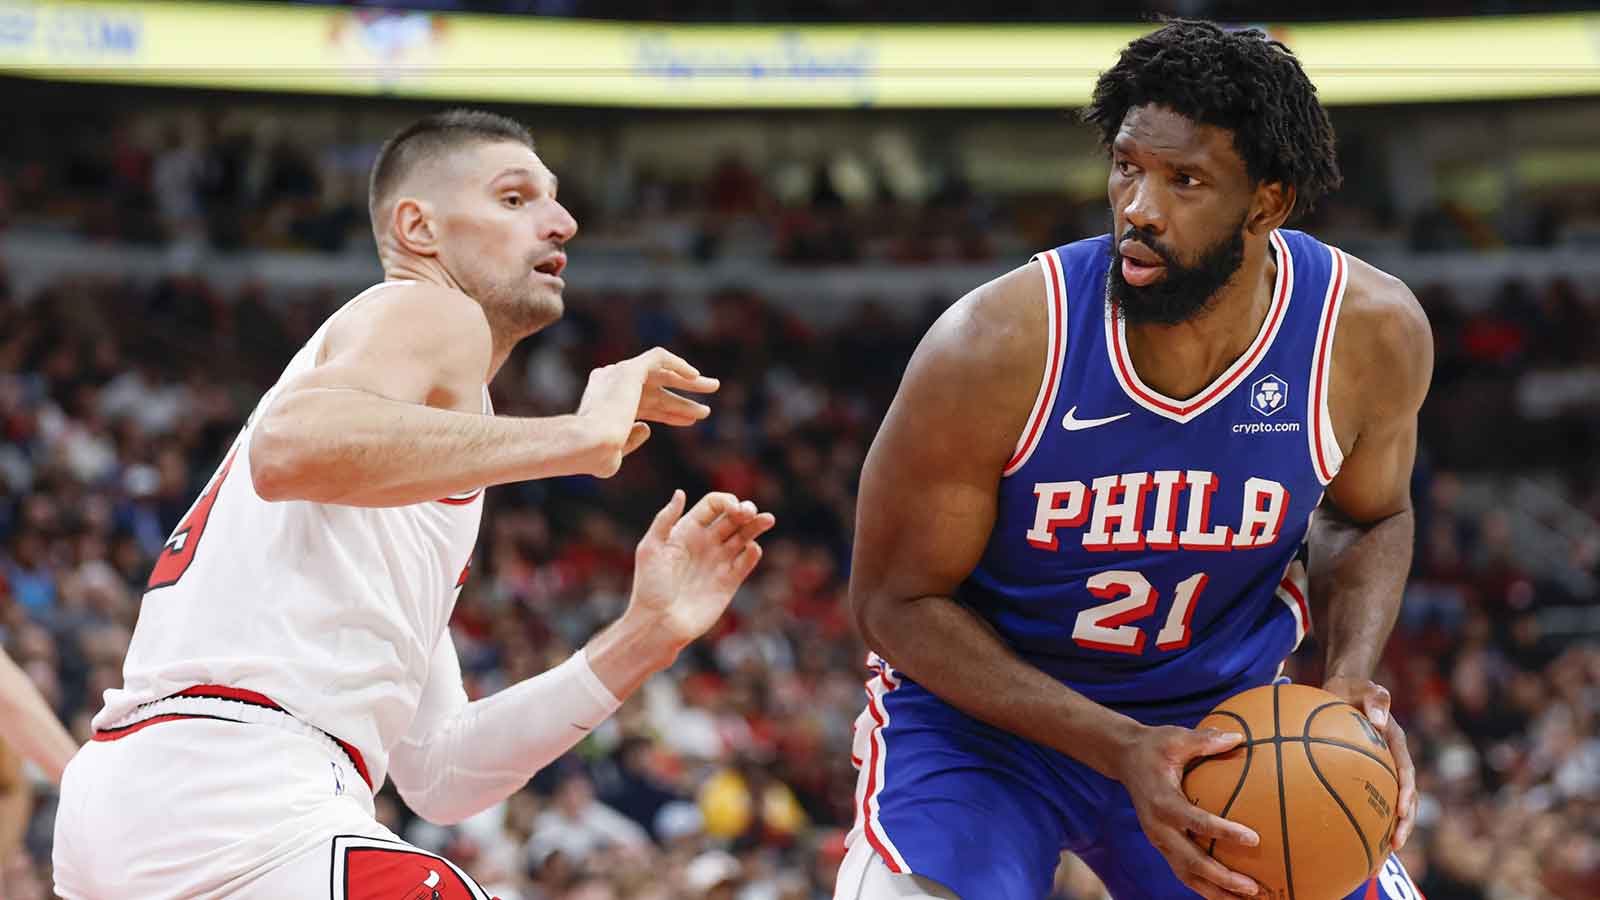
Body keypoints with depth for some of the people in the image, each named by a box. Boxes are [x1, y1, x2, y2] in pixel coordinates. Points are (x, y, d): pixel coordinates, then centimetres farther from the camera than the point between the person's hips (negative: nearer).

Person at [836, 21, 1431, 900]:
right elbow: (897, 600, -16)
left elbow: (1369, 515, 8)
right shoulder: (997, 348, -26)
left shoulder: (1372, 332, -15)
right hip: (981, 715, -4)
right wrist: (1121, 751, -26)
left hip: (1217, 719, 4)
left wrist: (1352, 678, -14)